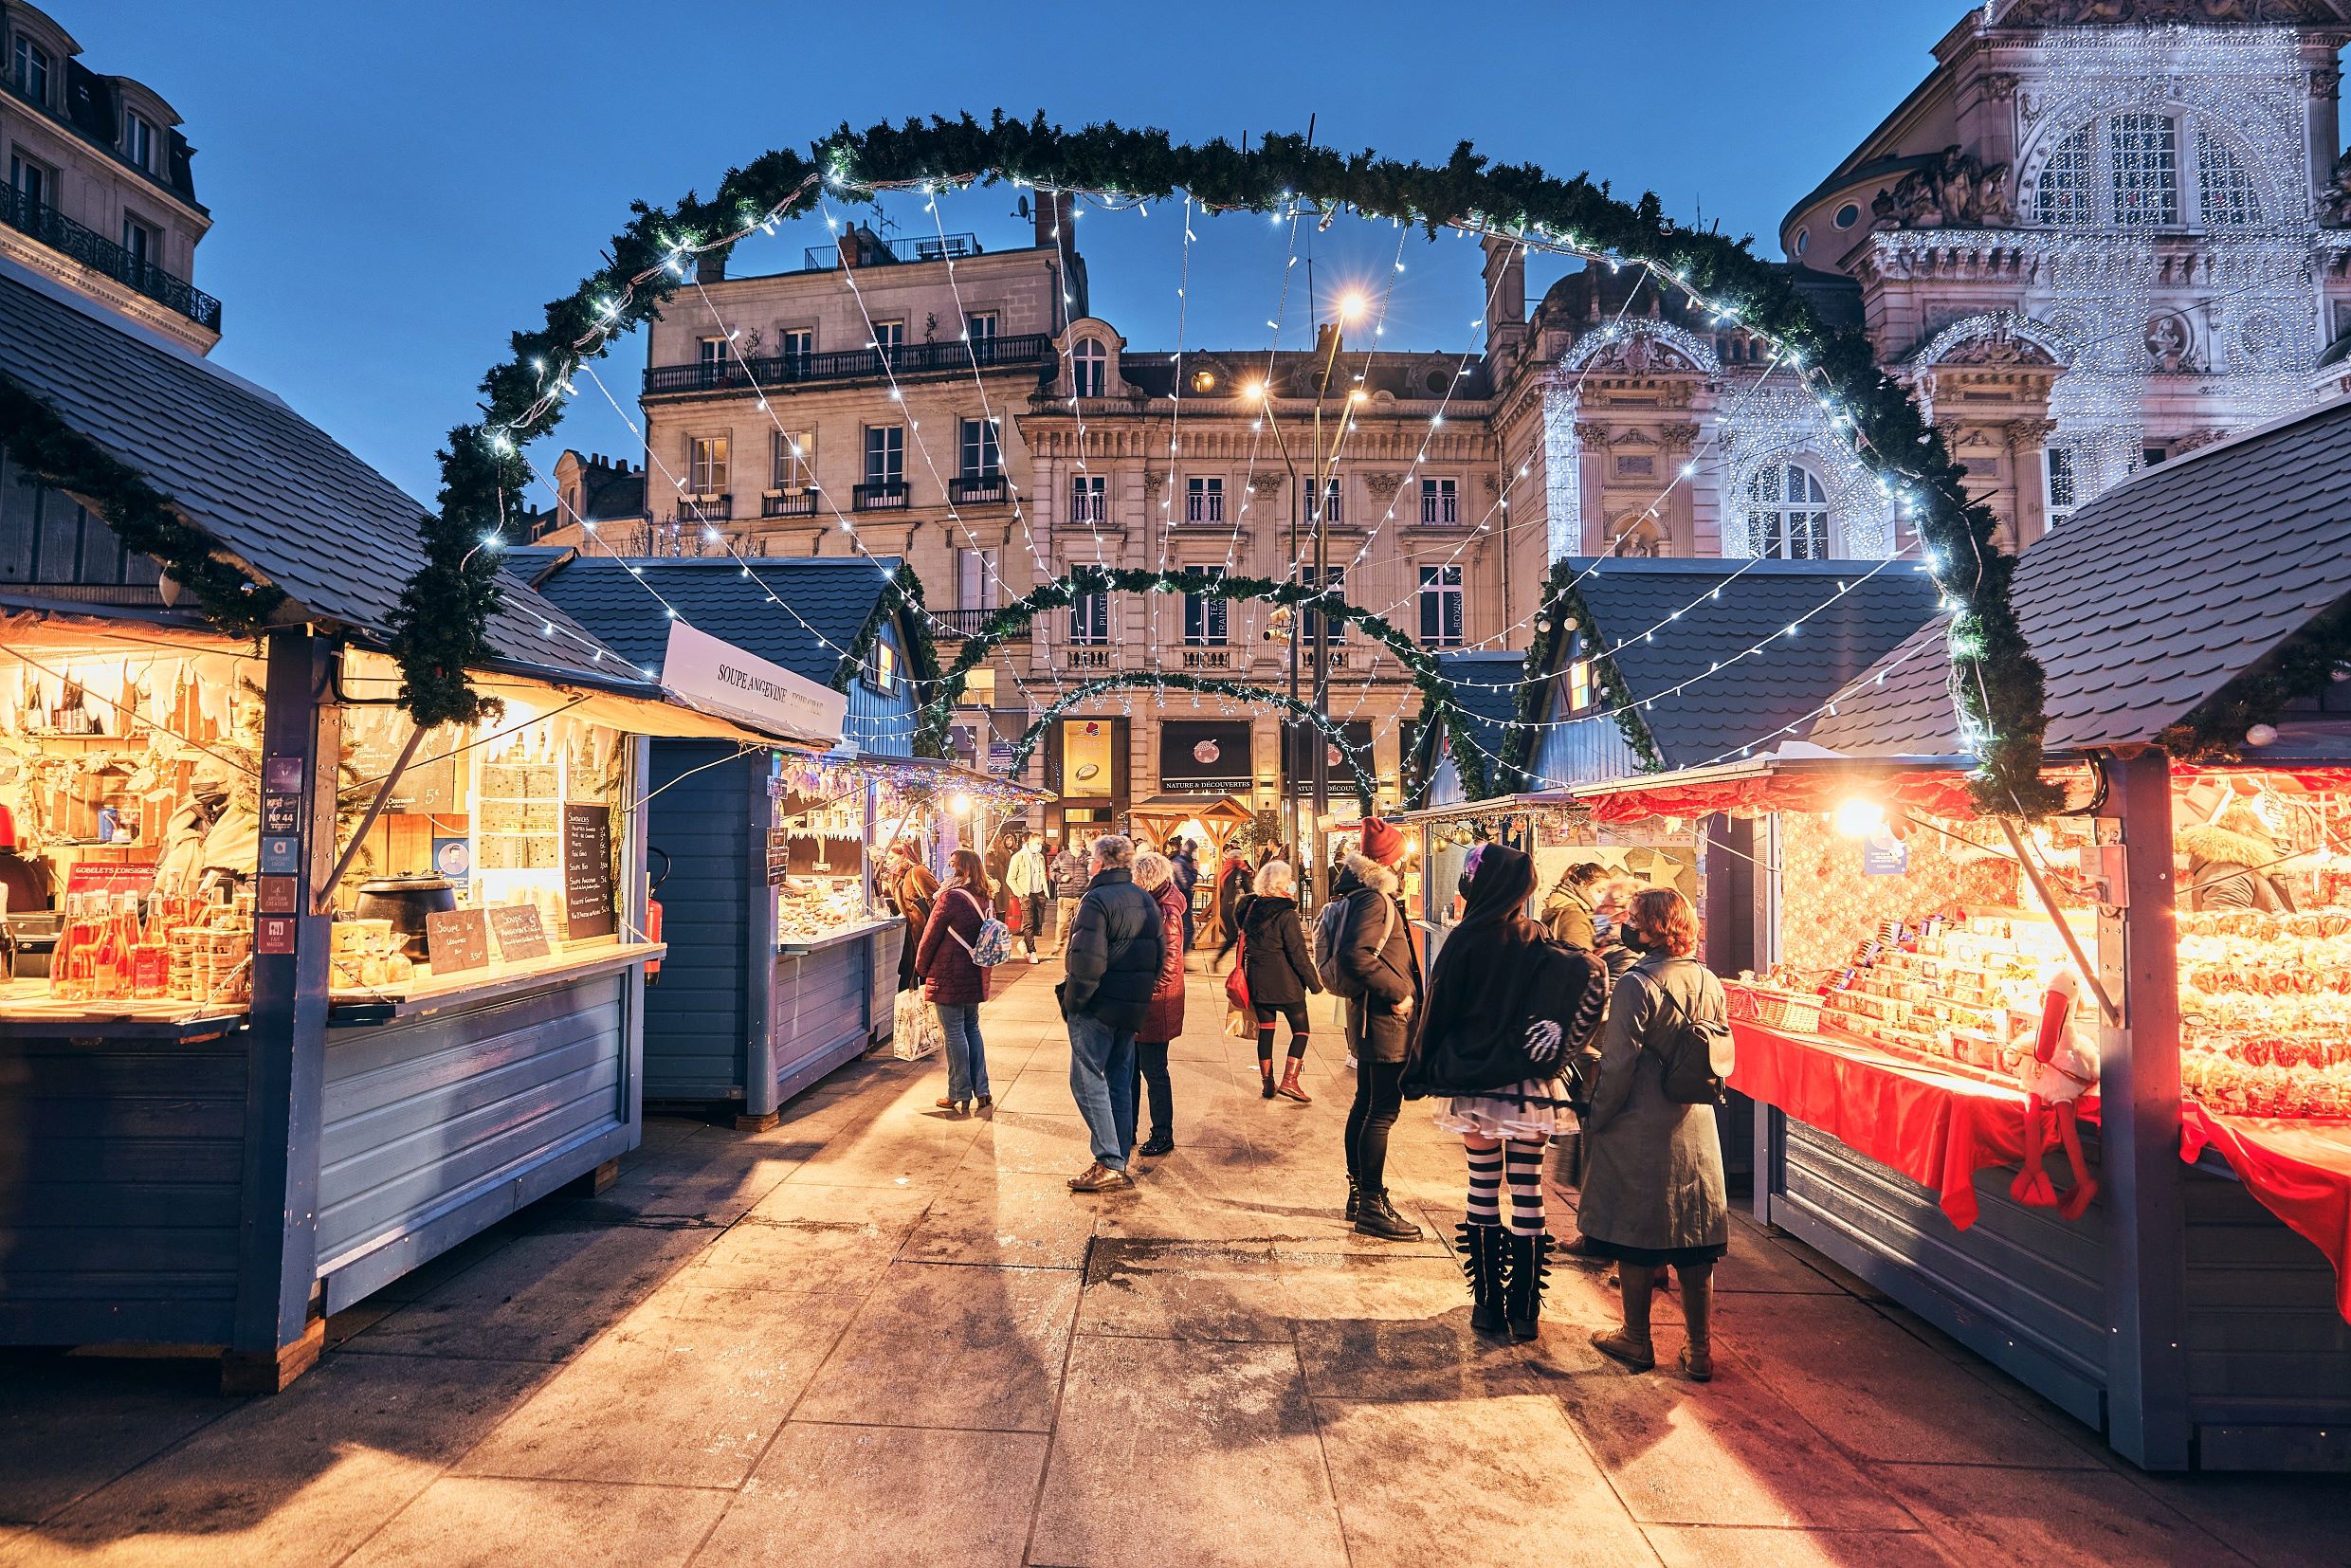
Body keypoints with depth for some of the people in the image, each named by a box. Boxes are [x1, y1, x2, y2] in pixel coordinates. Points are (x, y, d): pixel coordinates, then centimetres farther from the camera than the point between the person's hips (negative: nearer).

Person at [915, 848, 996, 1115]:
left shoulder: (950, 897, -17)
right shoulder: (981, 899, 6)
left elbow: (932, 935, -12)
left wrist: (921, 966, 3)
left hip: (949, 976, -7)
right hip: (974, 975, 7)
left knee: (954, 1033, 2)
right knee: (972, 1029, 16)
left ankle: (960, 1096, 10)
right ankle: (981, 1091, 18)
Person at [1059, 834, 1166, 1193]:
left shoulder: (1097, 900, -16)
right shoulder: (1147, 901, 11)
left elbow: (1087, 960, -24)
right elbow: (1160, 953, 15)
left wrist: (1072, 1000, -13)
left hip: (1098, 1006, -8)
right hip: (1133, 1008, 8)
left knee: (1087, 1081, -2)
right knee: (1120, 1083, 14)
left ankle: (1110, 1166, -4)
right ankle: (1118, 1163, 20)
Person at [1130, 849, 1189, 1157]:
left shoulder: (1165, 912, -18)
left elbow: (1167, 964, -21)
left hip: (1154, 1007, -9)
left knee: (1154, 1071, 3)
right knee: (1130, 1068, 17)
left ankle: (1163, 1135, 16)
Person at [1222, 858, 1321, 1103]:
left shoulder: (1250, 909, 3)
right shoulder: (1286, 915, -16)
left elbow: (1244, 944, 12)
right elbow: (1298, 954, -13)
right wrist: (1315, 982, -4)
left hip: (1257, 981, 6)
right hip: (1285, 982, -6)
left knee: (1265, 1030, 13)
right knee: (1301, 1029, 7)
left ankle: (1268, 1083, 17)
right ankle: (1289, 1081, -2)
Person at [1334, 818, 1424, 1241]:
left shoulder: (1370, 897, 14)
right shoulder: (1374, 901, -18)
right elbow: (1357, 956, -30)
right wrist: (1397, 992, -22)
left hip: (1371, 1016, 11)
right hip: (1384, 1019, -11)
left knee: (1367, 1104, 17)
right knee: (1383, 1110, -5)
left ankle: (1359, 1193, 28)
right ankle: (1372, 1206, 3)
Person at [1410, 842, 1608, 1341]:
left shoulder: (1465, 940, -10)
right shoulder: (1538, 944, -1)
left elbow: (1439, 1009, -8)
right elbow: (1590, 973, -15)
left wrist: (1425, 1071, 2)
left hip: (1473, 1084, -2)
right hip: (1529, 1088, 2)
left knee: (1483, 1192, 9)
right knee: (1527, 1194, 8)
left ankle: (1488, 1303, 17)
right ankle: (1525, 1311, 15)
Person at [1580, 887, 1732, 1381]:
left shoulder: (1637, 985, -18)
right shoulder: (1710, 983, 1)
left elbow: (1618, 1065, -17)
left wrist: (1595, 1121, -7)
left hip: (1640, 1131, -6)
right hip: (1697, 1129, 6)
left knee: (1635, 1236, 9)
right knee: (1695, 1244, 14)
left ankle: (1637, 1341, 21)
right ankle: (1700, 1350, 23)